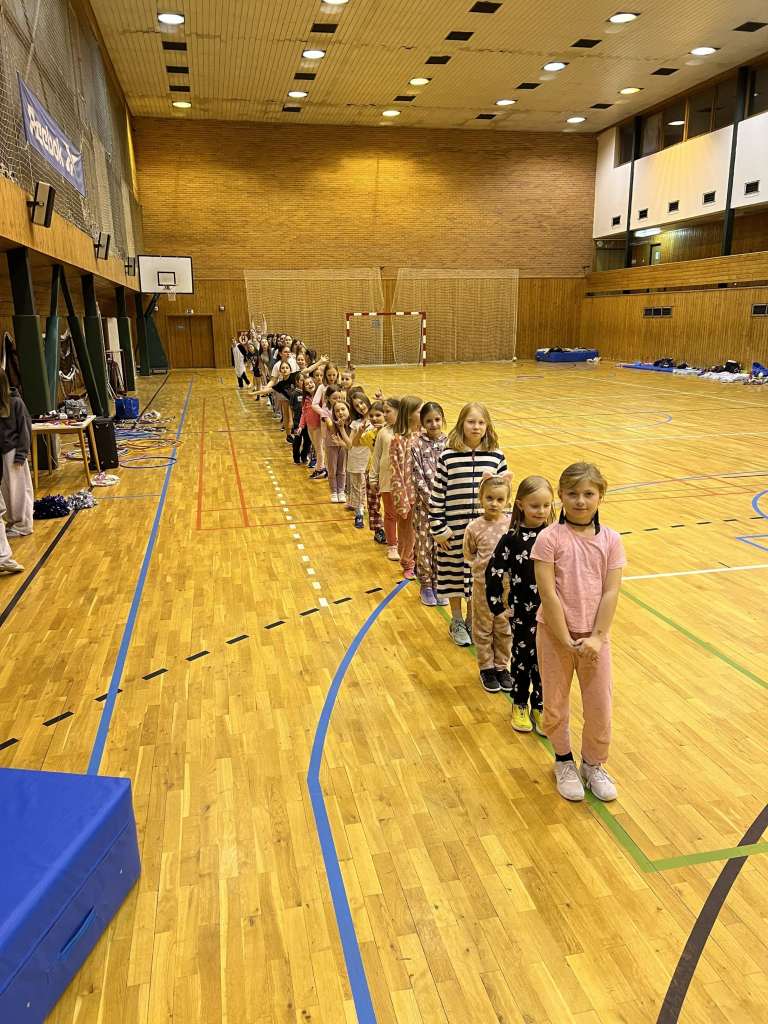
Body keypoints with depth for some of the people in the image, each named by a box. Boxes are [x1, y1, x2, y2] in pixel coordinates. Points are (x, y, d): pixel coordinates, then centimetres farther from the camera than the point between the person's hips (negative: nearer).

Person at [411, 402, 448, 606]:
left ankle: (438, 585, 24)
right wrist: (432, 502, -14)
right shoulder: (417, 446, -7)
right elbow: (418, 479, -10)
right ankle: (425, 586, 22)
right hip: (424, 504, -2)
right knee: (424, 545, 6)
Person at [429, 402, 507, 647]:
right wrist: (437, 527, -7)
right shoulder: (447, 456, -8)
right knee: (454, 573, 11)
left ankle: (472, 621, 32)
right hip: (454, 529, -1)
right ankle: (457, 622, 30)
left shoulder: (496, 456, -2)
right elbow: (437, 493, -5)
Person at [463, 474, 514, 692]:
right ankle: (486, 668, 29)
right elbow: (469, 555, 1)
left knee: (504, 629, 15)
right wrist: (485, 564, -7)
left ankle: (502, 666, 32)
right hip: (484, 585, -1)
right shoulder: (475, 527, -13)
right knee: (483, 629, 13)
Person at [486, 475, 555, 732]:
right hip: (523, 612, -2)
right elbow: (494, 572, -11)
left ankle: (539, 706, 30)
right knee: (522, 657, 14)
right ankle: (520, 705, 32)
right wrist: (498, 606, -10)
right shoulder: (512, 538, -13)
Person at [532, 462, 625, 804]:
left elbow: (610, 592, -6)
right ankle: (564, 761, 38)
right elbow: (548, 595, -16)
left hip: (594, 637, 2)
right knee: (555, 705, 13)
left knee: (600, 708, 9)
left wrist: (597, 637, -13)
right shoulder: (549, 538, -13)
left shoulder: (610, 539, -3)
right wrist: (567, 640, -17)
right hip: (554, 635, -2)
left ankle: (593, 765, 35)